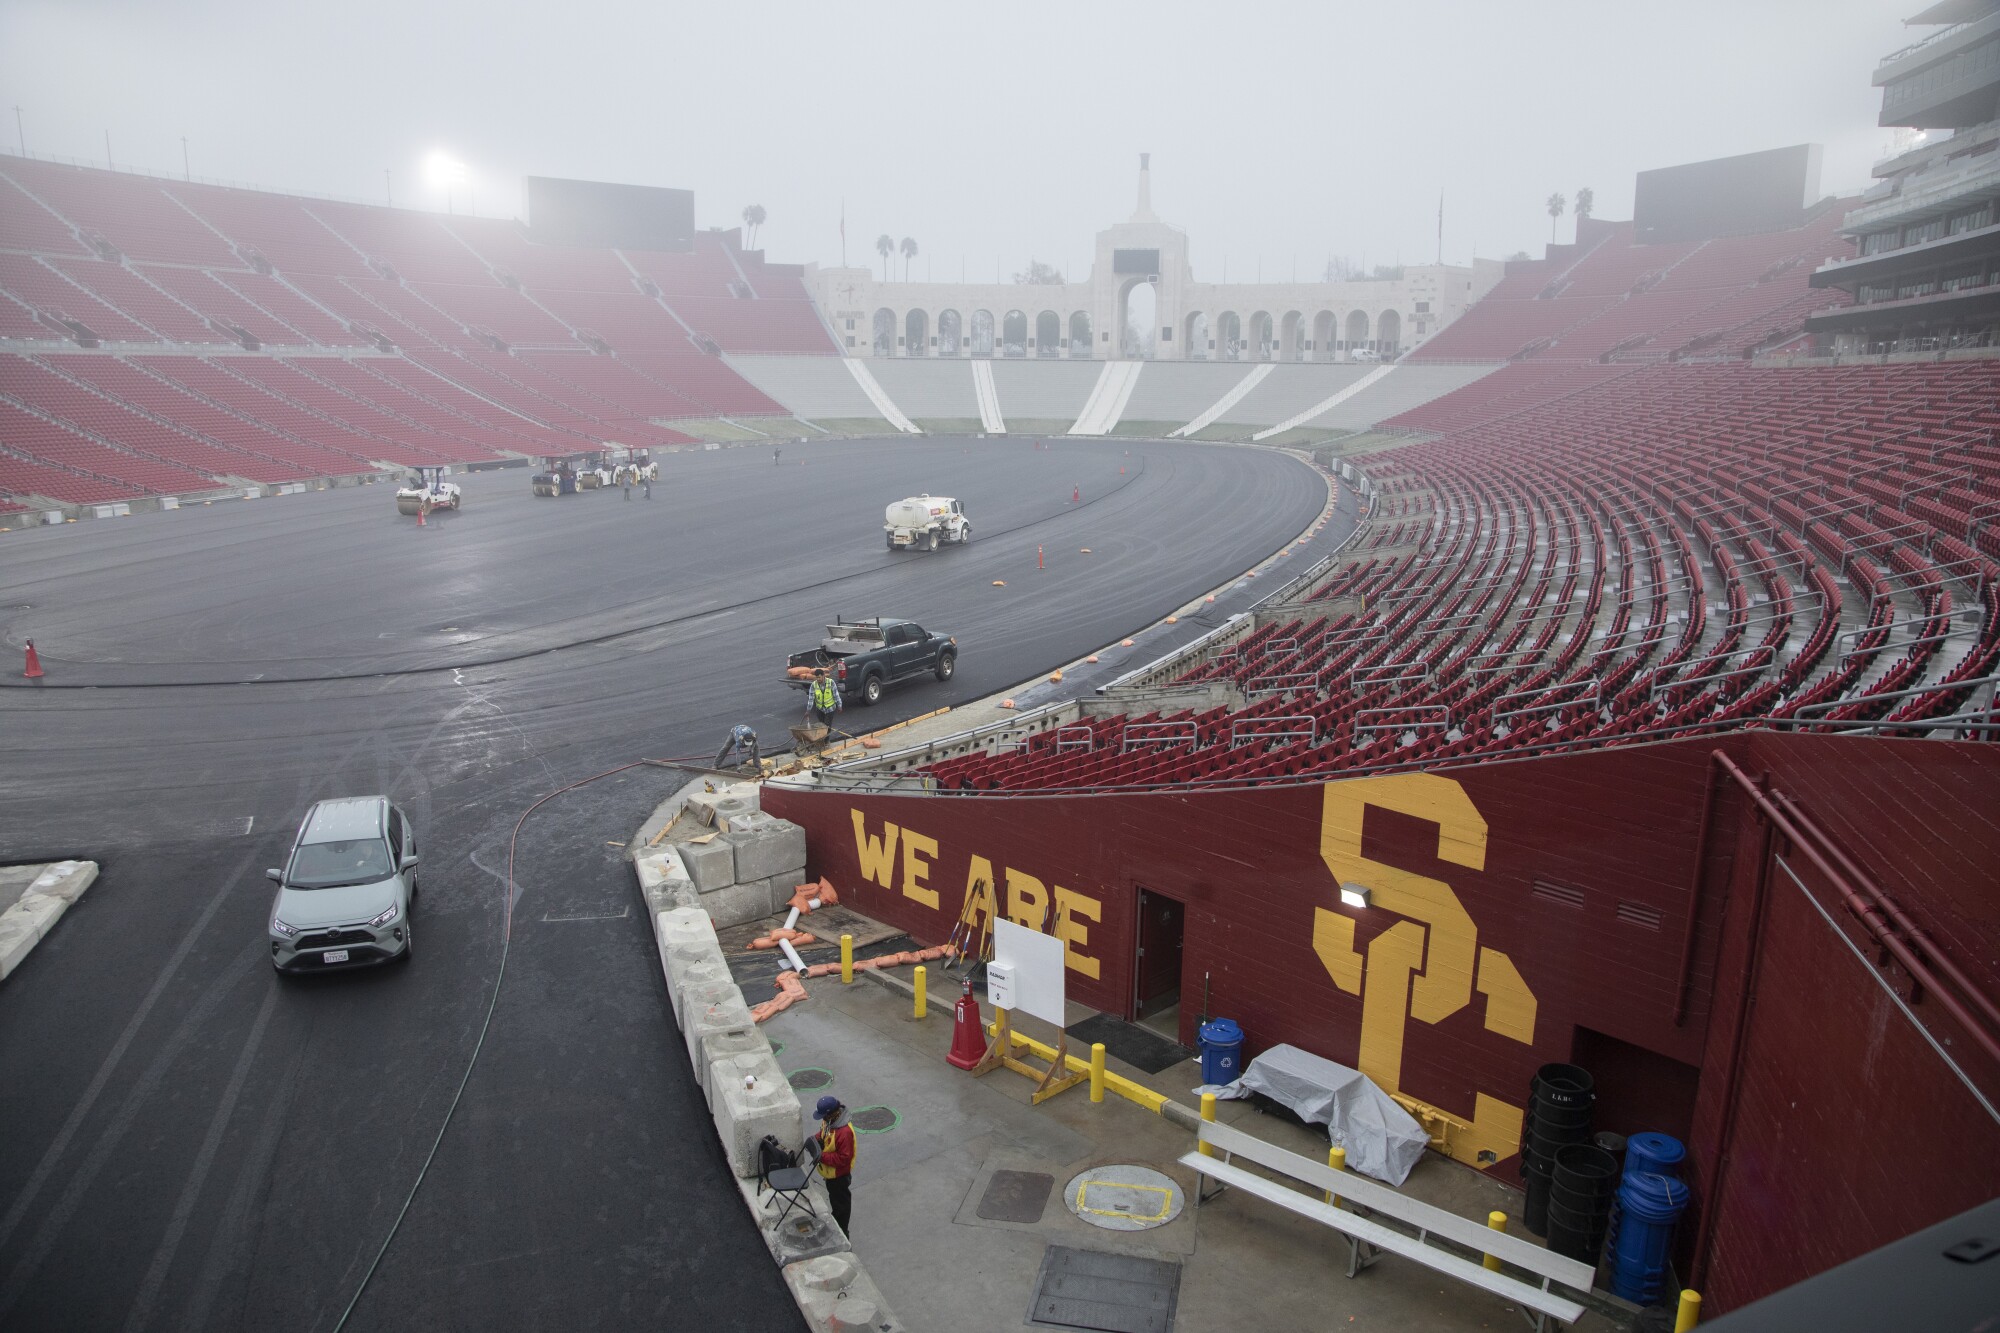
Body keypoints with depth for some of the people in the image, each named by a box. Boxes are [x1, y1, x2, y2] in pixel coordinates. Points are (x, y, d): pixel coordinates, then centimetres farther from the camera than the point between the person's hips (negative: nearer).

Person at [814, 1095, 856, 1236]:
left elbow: (843, 1159, -32)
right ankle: (835, 1220, 53)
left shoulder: (844, 1132, -37)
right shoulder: (829, 1121, -10)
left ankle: (842, 1233, 31)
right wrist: (816, 1141, -10)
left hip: (839, 1175, -8)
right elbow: (823, 1134, 10)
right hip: (829, 1172, 8)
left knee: (841, 1203, 13)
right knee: (833, 1198, 30)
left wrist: (823, 1156, -32)